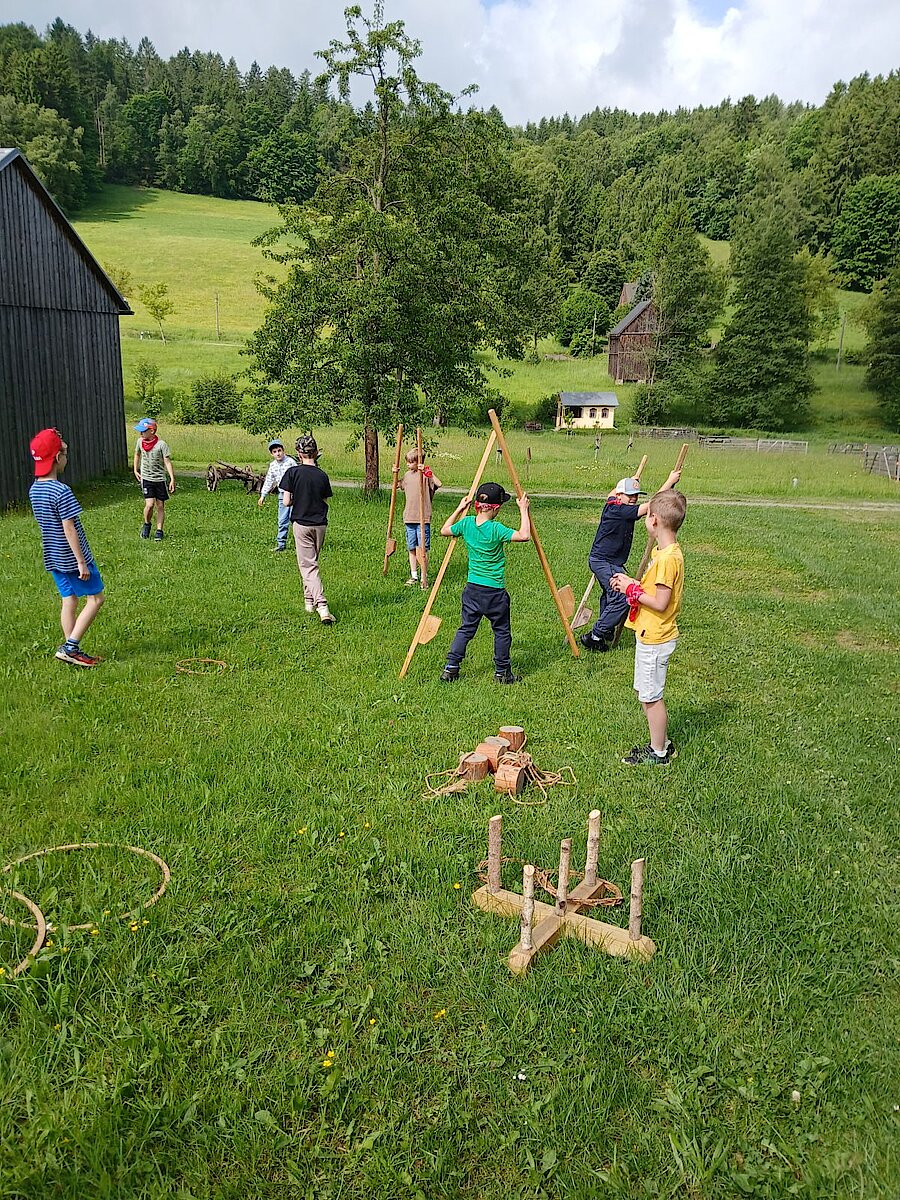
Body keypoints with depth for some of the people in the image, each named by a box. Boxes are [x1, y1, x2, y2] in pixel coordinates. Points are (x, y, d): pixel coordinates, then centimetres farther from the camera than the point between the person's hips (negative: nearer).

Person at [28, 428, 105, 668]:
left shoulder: (34, 489, 5)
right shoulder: (61, 491, -22)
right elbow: (69, 529, -22)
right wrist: (81, 561, -17)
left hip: (53, 558, 8)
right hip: (71, 558, -8)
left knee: (69, 601, 14)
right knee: (95, 598, 3)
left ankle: (72, 651, 18)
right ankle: (70, 647, -2)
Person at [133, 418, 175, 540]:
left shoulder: (161, 444, -11)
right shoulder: (140, 441, 2)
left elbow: (167, 462, -13)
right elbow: (137, 455, 22)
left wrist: (172, 479, -19)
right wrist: (135, 470, 18)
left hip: (160, 479, -1)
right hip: (146, 479, 1)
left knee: (160, 506, 3)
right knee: (149, 504, -13)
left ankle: (159, 530, 14)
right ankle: (146, 524, 13)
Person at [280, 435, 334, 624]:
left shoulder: (292, 472, -10)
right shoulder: (322, 476, -1)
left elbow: (286, 502, -11)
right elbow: (326, 503, 5)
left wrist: (297, 500, 10)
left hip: (301, 524, -3)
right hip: (320, 524, 3)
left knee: (308, 565, -4)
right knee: (311, 562, 21)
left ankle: (322, 606, -18)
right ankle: (310, 600, 29)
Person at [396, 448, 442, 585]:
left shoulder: (426, 473, -7)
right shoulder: (407, 475, 11)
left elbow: (438, 483, -26)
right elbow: (400, 487, 30)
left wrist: (426, 471, -33)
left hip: (423, 518, -6)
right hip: (409, 518, 6)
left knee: (423, 549, -4)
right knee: (411, 549, 11)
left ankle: (424, 577, 5)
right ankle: (413, 576, 21)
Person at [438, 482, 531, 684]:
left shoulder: (466, 523, -2)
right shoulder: (496, 529, -19)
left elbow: (444, 531, 14)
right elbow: (524, 535, -23)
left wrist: (459, 508, 17)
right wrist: (523, 510, -14)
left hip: (472, 588, 5)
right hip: (495, 591, -5)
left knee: (466, 628, 14)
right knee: (501, 631, 10)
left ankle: (451, 668, 11)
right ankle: (502, 672, 18)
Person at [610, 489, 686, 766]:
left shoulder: (668, 557, -23)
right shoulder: (663, 551, 8)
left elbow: (660, 603, -24)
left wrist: (632, 589, -15)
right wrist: (630, 583, 3)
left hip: (655, 639, -10)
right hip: (650, 635, 10)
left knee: (651, 696, 3)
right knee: (644, 692, 20)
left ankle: (658, 754, 18)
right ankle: (662, 743, 33)